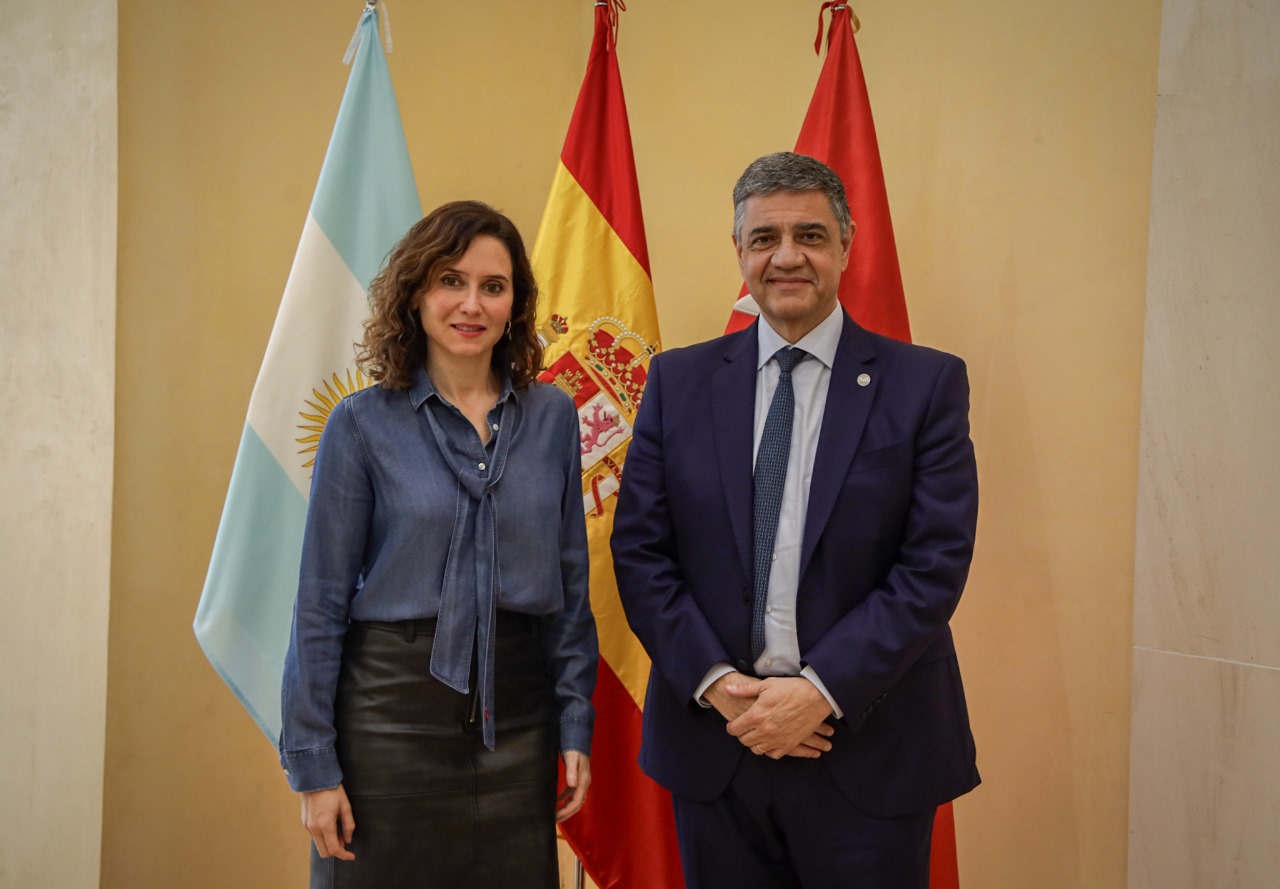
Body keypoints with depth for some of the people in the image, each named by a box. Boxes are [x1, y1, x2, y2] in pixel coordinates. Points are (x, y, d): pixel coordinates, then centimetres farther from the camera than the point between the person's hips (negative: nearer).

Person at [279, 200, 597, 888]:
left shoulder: (552, 416, 2)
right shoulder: (364, 423, -5)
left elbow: (570, 585, 7)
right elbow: (321, 604, -4)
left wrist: (576, 727, 3)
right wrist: (313, 763, -5)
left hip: (516, 716, 3)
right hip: (391, 711, -2)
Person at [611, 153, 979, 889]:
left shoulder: (927, 383, -3)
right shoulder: (680, 381, 3)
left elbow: (936, 564, -8)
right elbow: (640, 550, 0)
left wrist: (821, 689, -15)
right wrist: (715, 683, -10)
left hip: (870, 753, -1)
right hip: (712, 744, 2)